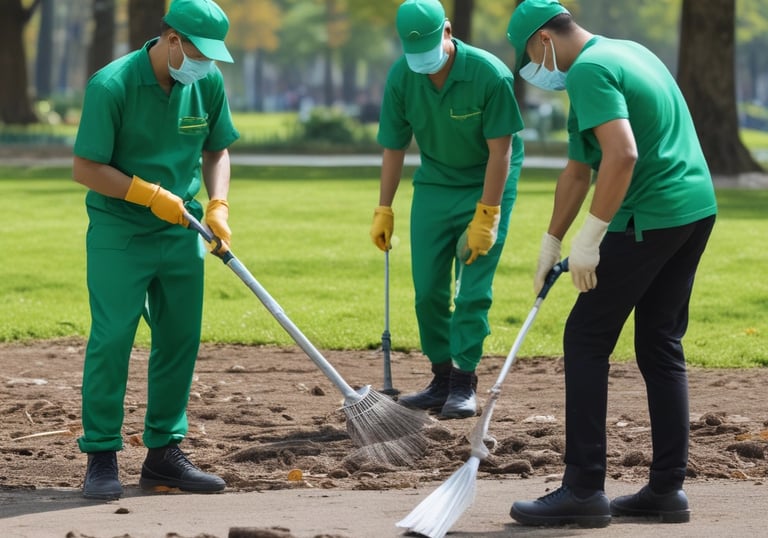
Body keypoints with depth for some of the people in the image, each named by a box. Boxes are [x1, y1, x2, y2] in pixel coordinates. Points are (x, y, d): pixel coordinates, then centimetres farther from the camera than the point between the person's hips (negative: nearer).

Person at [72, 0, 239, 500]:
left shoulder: (209, 82, -1)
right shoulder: (111, 85, -18)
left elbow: (216, 150, 13)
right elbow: (86, 168, -15)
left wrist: (218, 205, -4)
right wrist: (152, 195, -19)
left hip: (181, 232, 5)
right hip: (118, 233, -5)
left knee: (181, 340, 7)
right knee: (112, 339, -8)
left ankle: (164, 452, 17)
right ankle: (102, 457, 0)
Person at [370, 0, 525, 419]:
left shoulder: (490, 75, -26)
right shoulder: (401, 77, -13)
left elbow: (500, 151, -20)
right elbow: (393, 147, -2)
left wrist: (485, 217, -21)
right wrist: (384, 210, -1)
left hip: (487, 185, -4)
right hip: (433, 185, 4)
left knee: (473, 290, -8)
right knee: (427, 289, 4)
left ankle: (464, 383, -1)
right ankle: (442, 379, 16)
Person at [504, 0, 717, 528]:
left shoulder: (589, 70, -12)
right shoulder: (629, 52, 20)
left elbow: (622, 154, -26)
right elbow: (578, 171, 25)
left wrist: (591, 236, -21)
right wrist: (551, 243, 28)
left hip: (647, 221, -9)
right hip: (698, 209, 9)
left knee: (586, 341, -1)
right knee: (662, 347, 14)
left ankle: (584, 489, -2)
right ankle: (667, 488, 14)